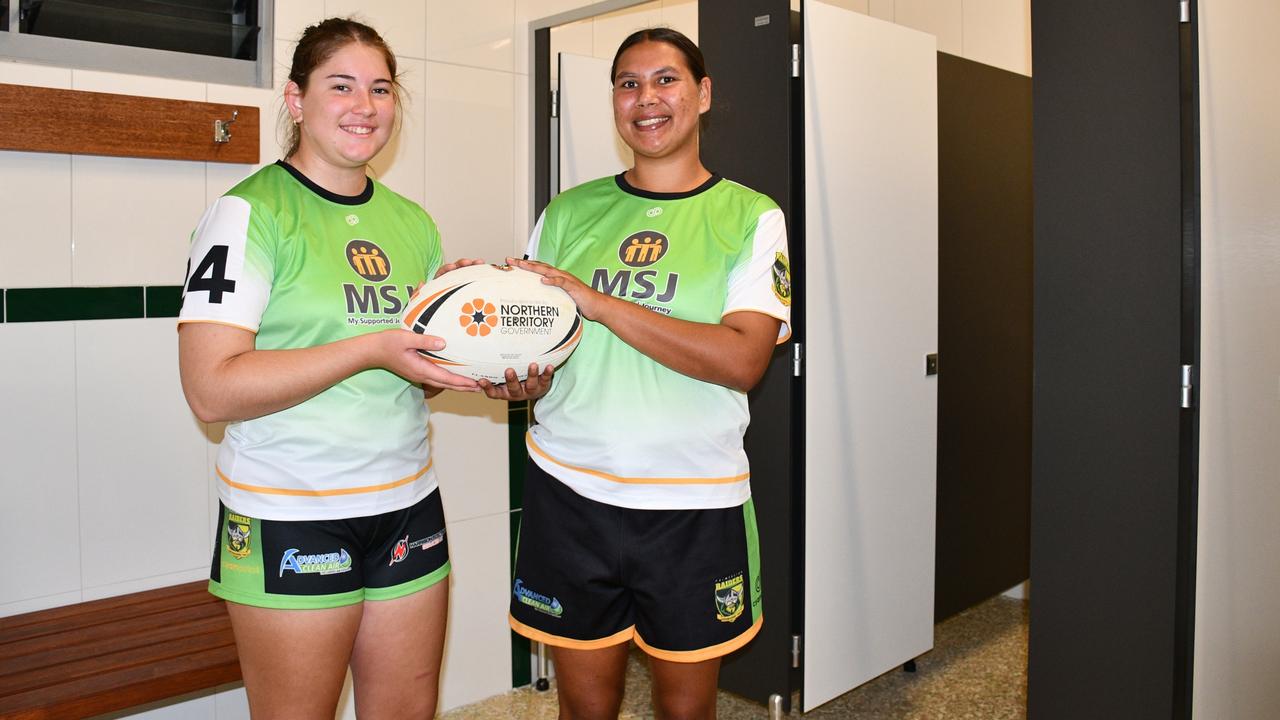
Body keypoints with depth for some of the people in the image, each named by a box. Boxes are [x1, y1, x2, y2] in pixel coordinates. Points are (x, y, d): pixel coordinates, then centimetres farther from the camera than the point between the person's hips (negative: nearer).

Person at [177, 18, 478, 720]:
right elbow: (213, 391, -19)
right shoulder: (250, 214, -10)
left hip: (407, 508, 6)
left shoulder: (412, 222, 10)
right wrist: (372, 349, -24)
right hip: (291, 521, -5)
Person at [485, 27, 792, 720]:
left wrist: (593, 300, -20)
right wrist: (523, 381, -11)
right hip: (569, 488, 2)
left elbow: (741, 359, -16)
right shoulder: (567, 212, 7)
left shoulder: (751, 218, -2)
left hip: (693, 505, -2)